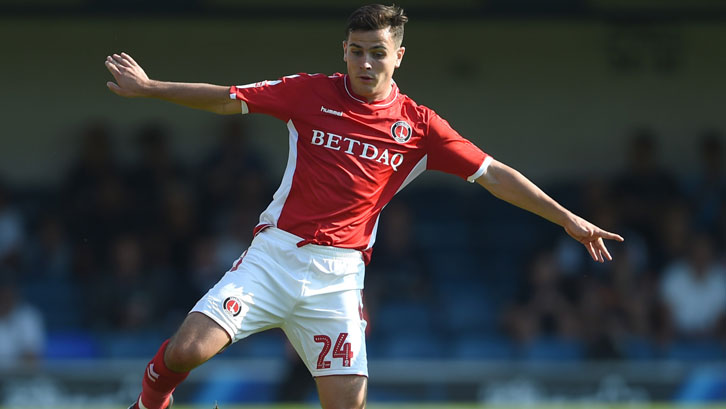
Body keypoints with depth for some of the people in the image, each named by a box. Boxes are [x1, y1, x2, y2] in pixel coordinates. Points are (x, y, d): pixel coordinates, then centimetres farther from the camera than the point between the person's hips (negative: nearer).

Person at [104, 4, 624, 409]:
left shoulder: (419, 126, 3)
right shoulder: (312, 93, 3)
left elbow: (494, 175, 6)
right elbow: (229, 99, 10)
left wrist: (567, 218, 4)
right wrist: (148, 88, 7)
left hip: (338, 277, 1)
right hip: (274, 254, -1)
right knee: (187, 350, -17)